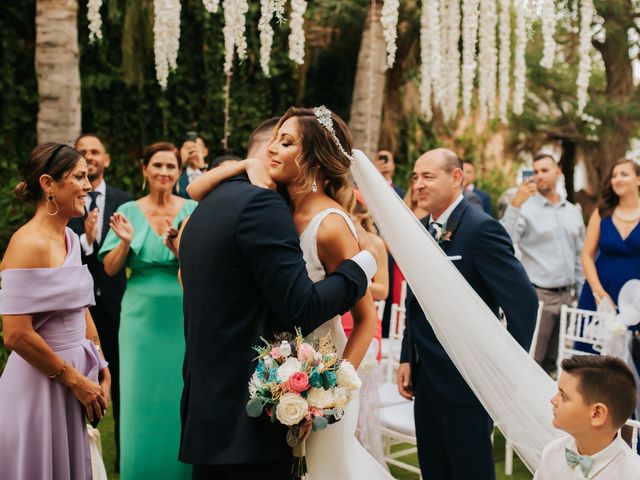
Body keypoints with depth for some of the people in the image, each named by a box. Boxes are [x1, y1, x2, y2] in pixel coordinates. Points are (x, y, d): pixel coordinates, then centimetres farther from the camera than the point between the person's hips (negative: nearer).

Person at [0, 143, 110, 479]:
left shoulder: (70, 238, 7)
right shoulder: (29, 243, -18)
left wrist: (102, 370, 7)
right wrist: (75, 380, -14)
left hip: (77, 377, 8)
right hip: (41, 385, -8)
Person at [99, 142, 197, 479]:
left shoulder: (193, 210, -1)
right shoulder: (128, 211, 2)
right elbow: (110, 269, -1)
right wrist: (125, 242, -19)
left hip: (183, 315, 0)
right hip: (143, 316, 1)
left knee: (182, 397, 6)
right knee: (143, 398, 7)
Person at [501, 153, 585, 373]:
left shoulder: (573, 211, 12)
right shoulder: (525, 207, -5)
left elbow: (579, 255, 18)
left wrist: (581, 292, 15)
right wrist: (515, 204, -27)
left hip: (567, 296, 5)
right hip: (537, 295, -5)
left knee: (556, 362, 12)